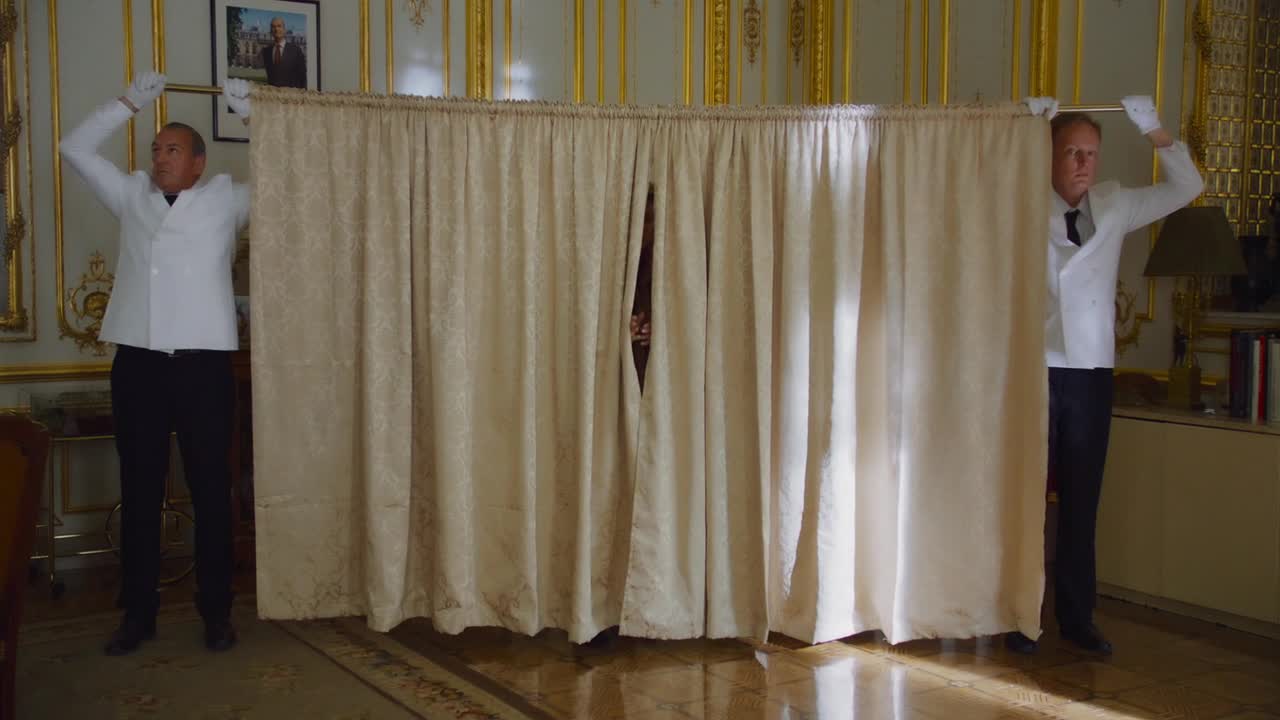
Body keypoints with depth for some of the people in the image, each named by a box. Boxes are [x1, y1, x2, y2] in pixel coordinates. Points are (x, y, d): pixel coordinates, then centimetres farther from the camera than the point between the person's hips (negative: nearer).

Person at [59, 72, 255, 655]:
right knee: (139, 490, 7)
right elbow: (75, 148, 18)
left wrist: (251, 112, 3)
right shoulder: (131, 197, 15)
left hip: (203, 361, -3)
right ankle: (138, 612, 16)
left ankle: (216, 611, 11)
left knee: (210, 489, 2)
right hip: (136, 361, 3)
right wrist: (131, 102, 14)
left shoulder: (227, 200, 8)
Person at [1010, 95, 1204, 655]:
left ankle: (1077, 617, 18)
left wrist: (1154, 130, 0)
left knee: (1082, 502, 8)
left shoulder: (1115, 207, 9)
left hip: (1092, 374, 3)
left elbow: (1186, 188, 12)